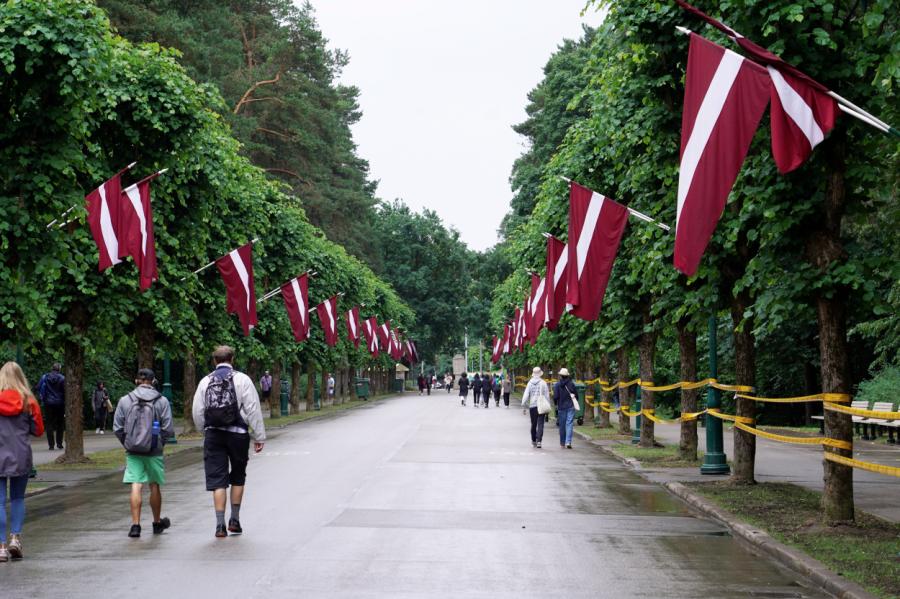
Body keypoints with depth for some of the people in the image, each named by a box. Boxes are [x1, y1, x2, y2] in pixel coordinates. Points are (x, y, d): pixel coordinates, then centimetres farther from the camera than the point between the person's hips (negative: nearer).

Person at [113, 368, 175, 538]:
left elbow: (117, 428, 0)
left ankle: (135, 525, -8)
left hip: (133, 452, 0)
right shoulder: (162, 401, -4)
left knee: (136, 486, -1)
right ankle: (157, 522, 27)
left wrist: (127, 444, 11)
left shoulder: (125, 400, -1)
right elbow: (168, 429, -8)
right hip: (154, 452, 0)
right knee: (154, 486, 13)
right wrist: (161, 442, 8)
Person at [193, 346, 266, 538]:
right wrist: (259, 436, -2)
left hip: (213, 435, 2)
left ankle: (220, 525, -2)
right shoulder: (242, 379, -3)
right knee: (238, 477, 15)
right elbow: (253, 409, -6)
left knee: (217, 480, 2)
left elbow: (197, 412, 6)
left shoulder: (205, 381, 5)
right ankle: (234, 520, 17)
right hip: (237, 434, -1)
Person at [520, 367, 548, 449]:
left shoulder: (530, 383, 1)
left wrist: (524, 407, 4)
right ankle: (538, 441, -16)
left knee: (533, 424, 15)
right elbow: (547, 395, -4)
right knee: (540, 424, -3)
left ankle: (533, 441, 23)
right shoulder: (543, 383, -5)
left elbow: (526, 395, 0)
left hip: (532, 406, 3)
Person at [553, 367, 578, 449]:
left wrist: (556, 404, 10)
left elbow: (555, 397, -9)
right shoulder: (571, 384, -3)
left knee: (562, 425, 10)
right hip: (570, 406, 0)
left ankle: (562, 443, 16)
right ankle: (568, 442, -16)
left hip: (561, 407, 0)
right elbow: (576, 395, 1)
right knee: (569, 424, -3)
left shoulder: (557, 385, -6)